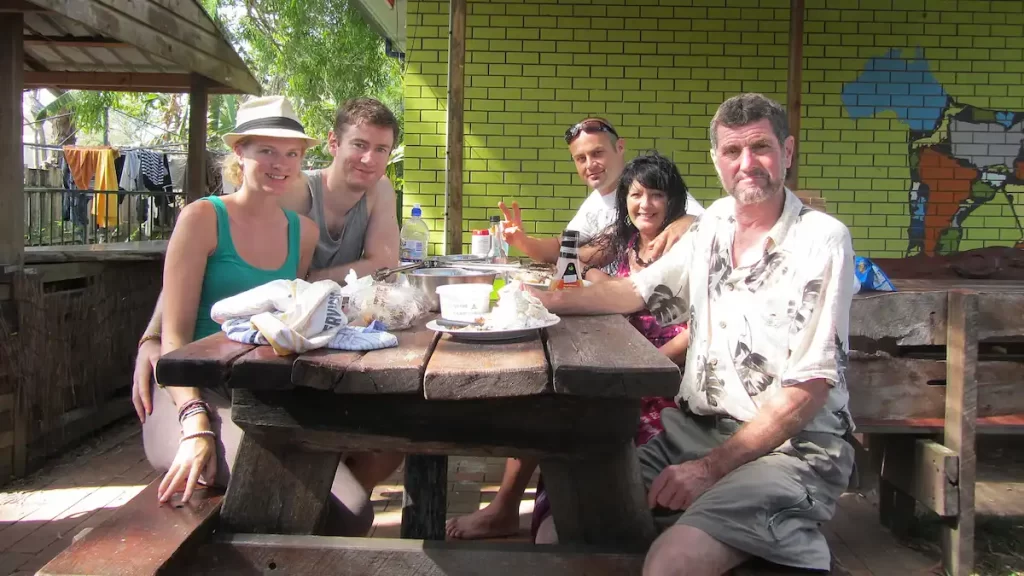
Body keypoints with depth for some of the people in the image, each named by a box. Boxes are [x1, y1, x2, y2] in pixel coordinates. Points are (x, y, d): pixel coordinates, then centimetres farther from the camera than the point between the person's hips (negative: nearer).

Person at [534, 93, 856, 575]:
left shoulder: (821, 240, -11)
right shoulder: (713, 224, 9)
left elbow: (808, 389, -14)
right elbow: (637, 291, 17)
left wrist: (711, 467, -18)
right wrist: (533, 299, 3)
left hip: (787, 446, -5)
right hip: (692, 431, 6)